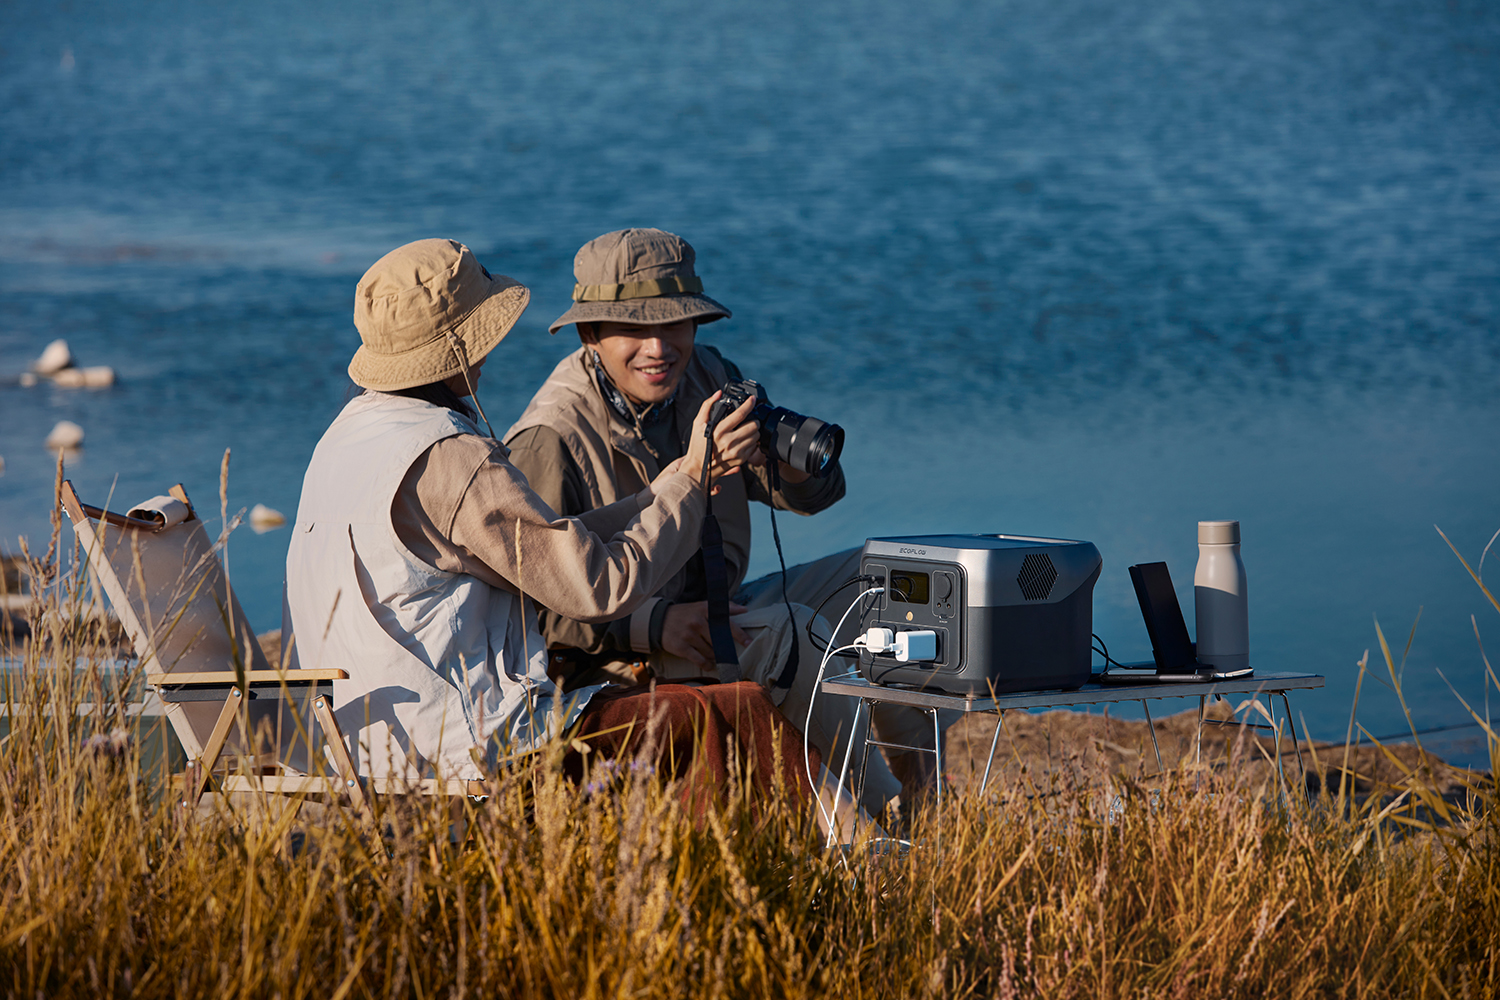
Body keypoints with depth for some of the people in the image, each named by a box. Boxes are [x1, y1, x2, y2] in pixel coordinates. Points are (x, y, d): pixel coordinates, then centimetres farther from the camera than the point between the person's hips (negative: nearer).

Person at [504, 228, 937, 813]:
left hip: (715, 611, 8)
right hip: (615, 654, -8)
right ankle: (884, 809, -15)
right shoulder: (549, 441, -21)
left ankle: (924, 784, 10)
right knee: (786, 629, -29)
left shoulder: (708, 378, 1)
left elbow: (814, 494, 1)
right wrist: (652, 626, -34)